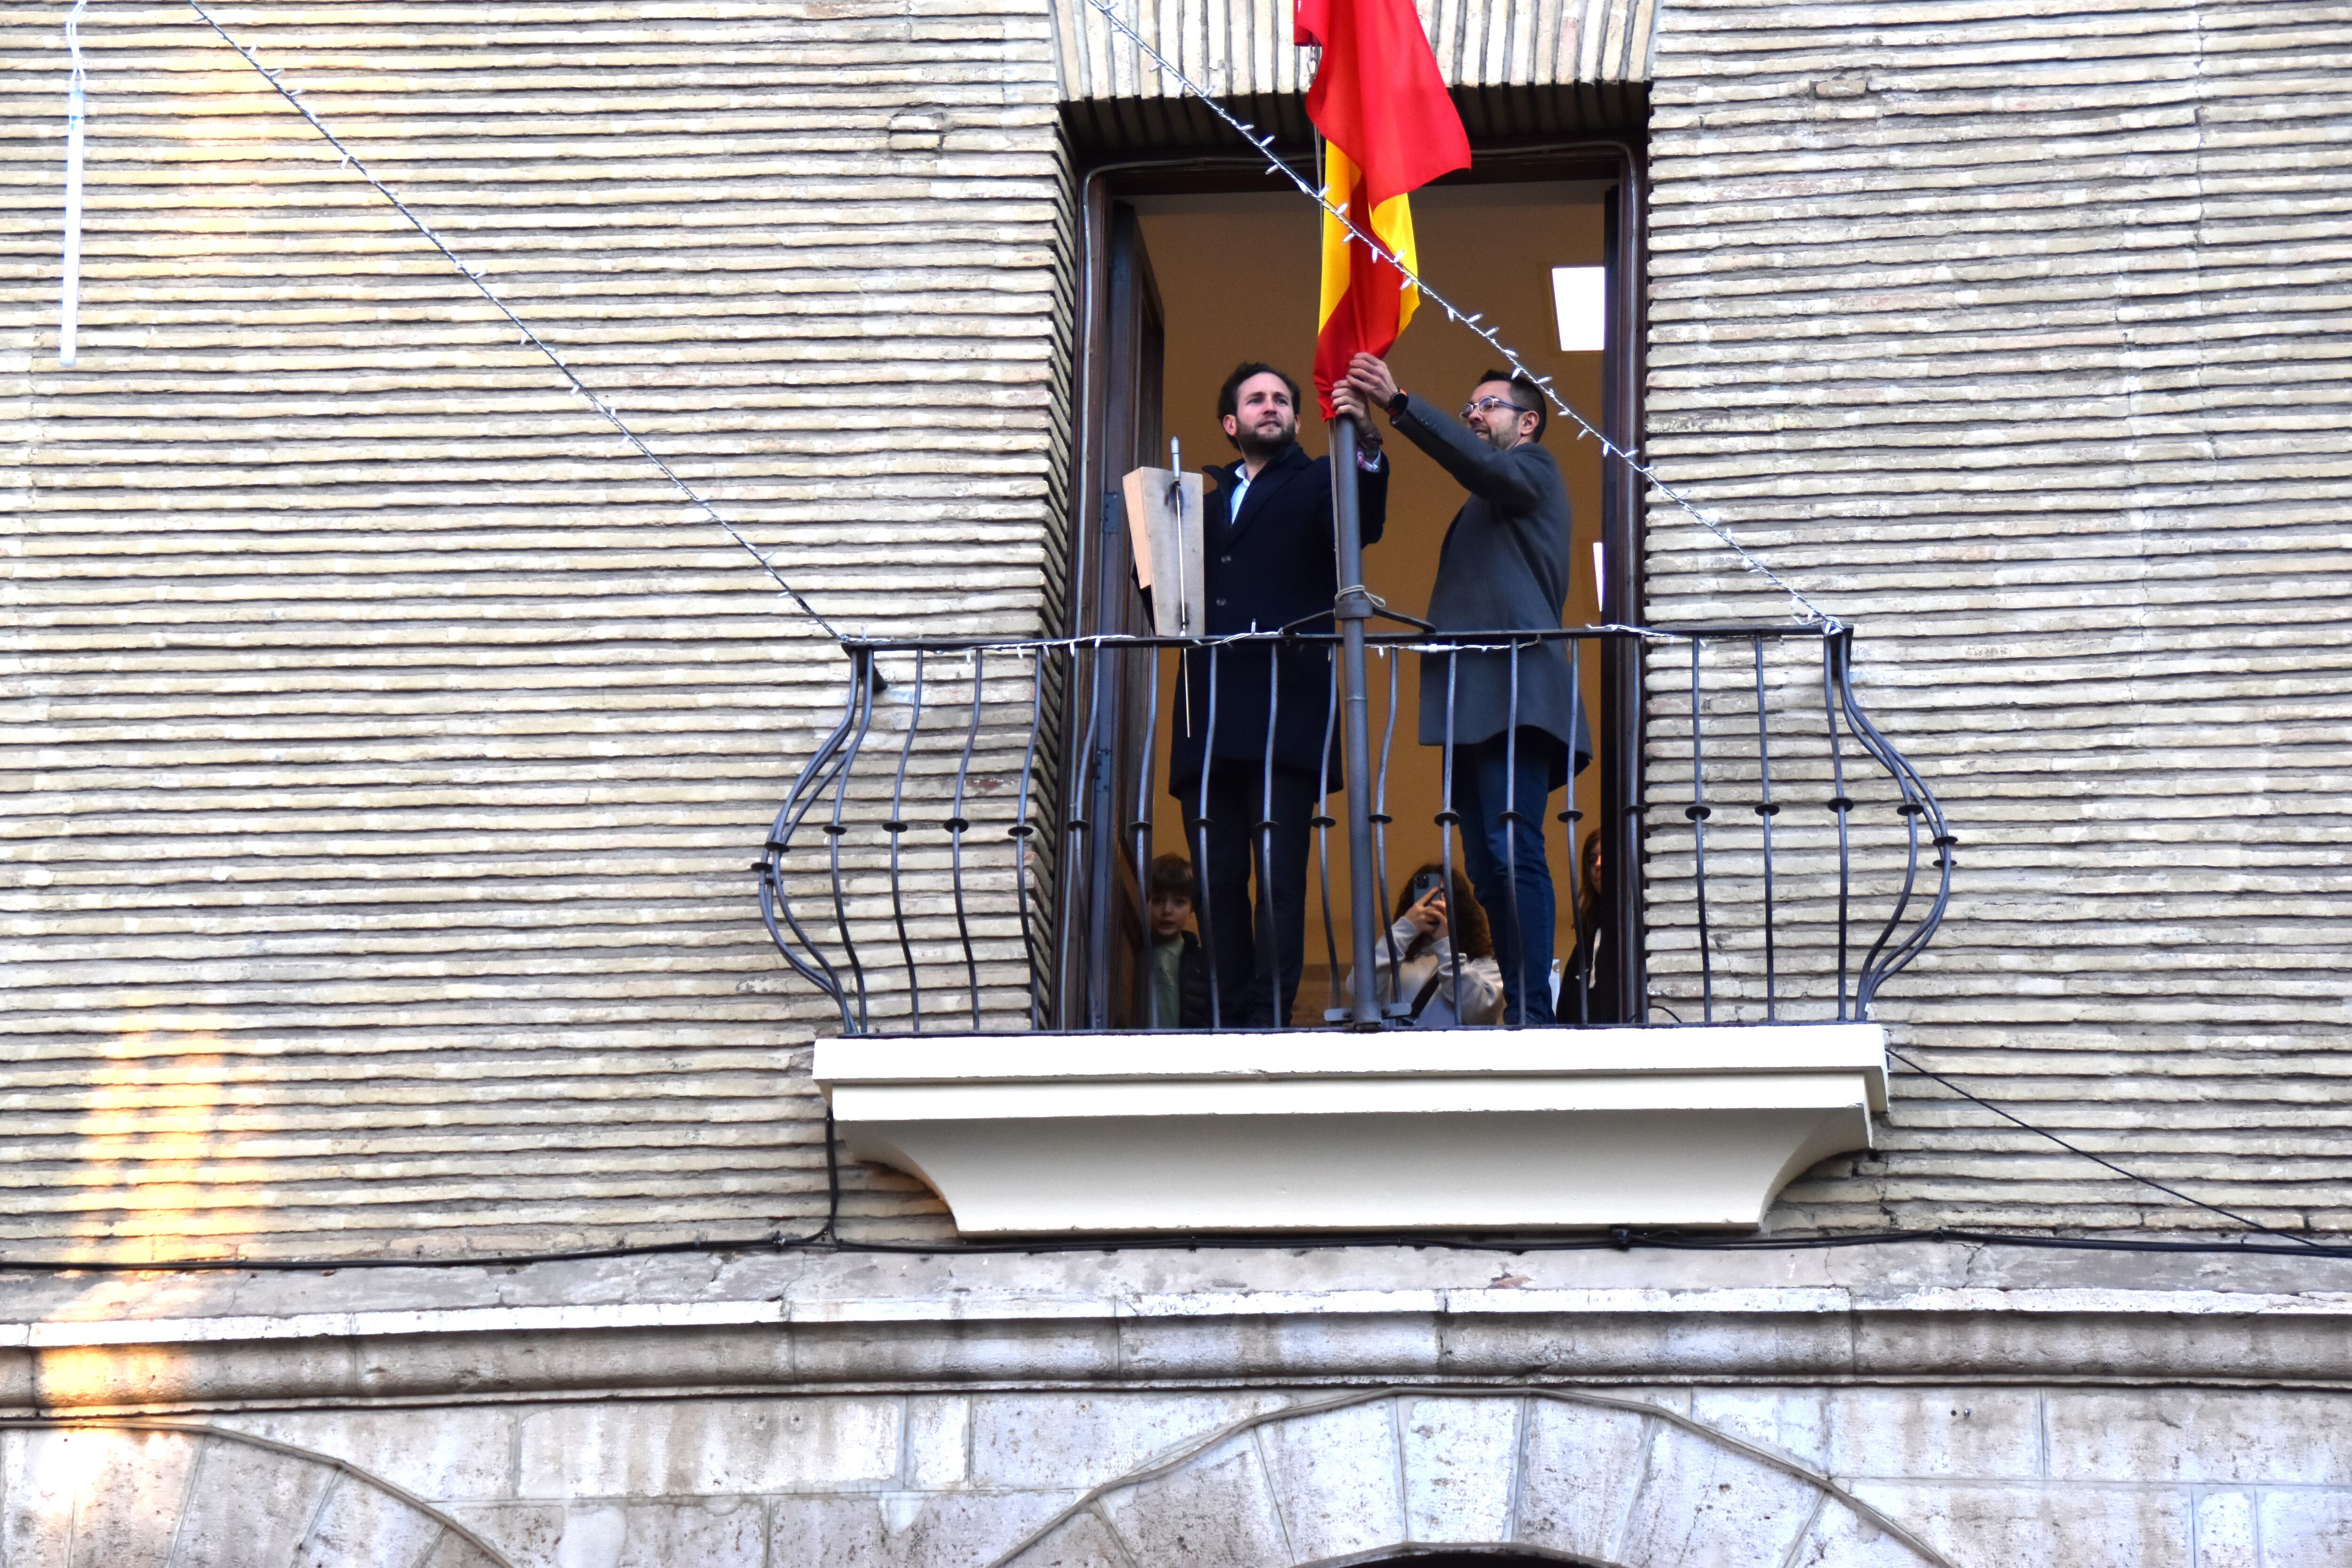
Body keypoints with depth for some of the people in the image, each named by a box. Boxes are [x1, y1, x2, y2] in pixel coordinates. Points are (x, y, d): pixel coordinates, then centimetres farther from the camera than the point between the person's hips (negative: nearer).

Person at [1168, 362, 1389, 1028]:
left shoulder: (1316, 484, 13)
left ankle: (1271, 1018, -17)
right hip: (1211, 714, 4)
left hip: (1284, 709, -4)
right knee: (1217, 879, 1)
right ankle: (1234, 1023, 3)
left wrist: (1365, 448, -28)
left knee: (1278, 872, -12)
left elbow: (1363, 525, -10)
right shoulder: (1204, 497, 24)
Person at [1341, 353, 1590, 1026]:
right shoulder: (1483, 502, 31)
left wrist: (1399, 404, -22)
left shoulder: (1533, 468, 6)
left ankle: (1531, 1012, -24)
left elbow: (1485, 465, -15)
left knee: (1513, 852, -18)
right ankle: (1519, 1008, 3)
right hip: (1474, 701, 10)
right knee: (1487, 865, 4)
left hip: (1513, 687, -9)